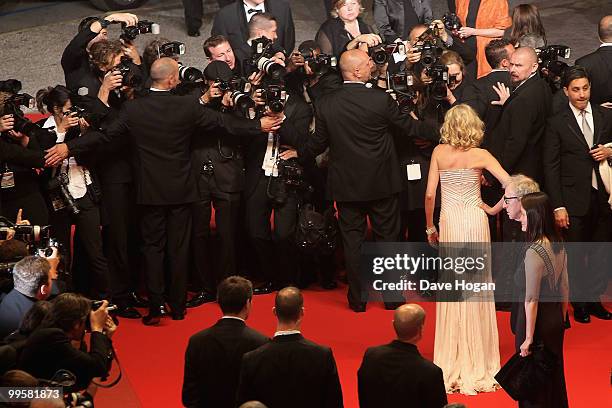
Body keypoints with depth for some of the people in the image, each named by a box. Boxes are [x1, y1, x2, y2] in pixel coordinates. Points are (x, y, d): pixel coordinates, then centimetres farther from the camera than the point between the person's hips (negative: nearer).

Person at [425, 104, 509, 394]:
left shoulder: (439, 152, -2)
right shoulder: (479, 155, -4)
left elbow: (429, 194, -3)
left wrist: (429, 227, 7)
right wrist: (495, 208, 4)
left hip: (449, 222, 1)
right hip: (476, 221, -1)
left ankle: (452, 362, 13)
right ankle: (476, 359, 13)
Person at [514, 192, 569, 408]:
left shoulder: (534, 252, -22)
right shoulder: (559, 246, 3)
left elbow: (532, 299, -21)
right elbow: (565, 290, 11)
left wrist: (528, 338, -17)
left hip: (537, 319, -8)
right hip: (556, 319, 8)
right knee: (554, 378, 19)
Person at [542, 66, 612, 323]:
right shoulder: (557, 123, -3)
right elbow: (551, 167, -4)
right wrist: (558, 206, -10)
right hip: (575, 200, -3)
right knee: (576, 255, 6)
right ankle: (579, 303, 21)